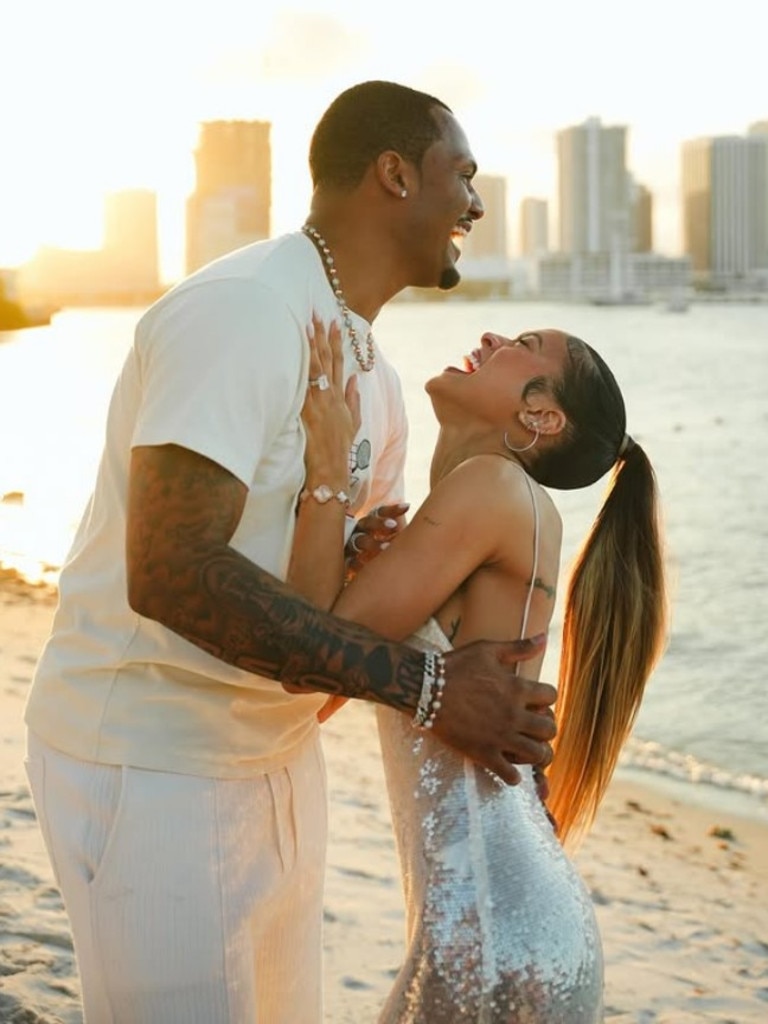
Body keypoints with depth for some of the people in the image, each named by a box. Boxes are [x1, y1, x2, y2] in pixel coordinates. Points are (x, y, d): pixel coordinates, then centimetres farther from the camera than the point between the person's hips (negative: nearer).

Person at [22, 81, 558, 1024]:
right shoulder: (242, 309, -20)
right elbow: (170, 573, -31)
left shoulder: (371, 365, 10)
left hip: (277, 758, 9)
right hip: (150, 768, -9)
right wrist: (423, 685, -29)